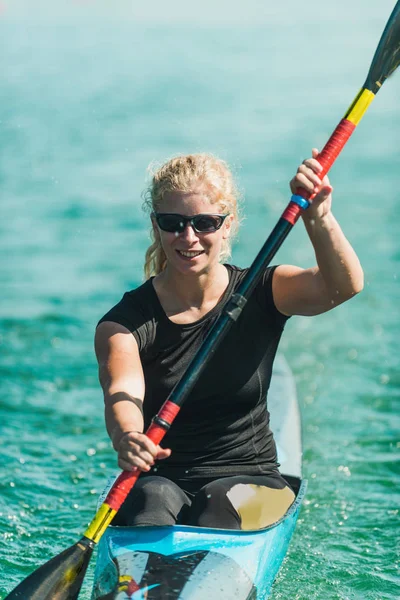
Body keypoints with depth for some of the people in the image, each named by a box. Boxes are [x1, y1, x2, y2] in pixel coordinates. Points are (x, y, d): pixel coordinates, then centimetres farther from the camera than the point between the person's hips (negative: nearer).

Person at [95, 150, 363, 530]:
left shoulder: (261, 293, 1)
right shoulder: (125, 322, -3)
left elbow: (344, 286, -19)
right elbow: (123, 392, -24)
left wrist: (317, 217, -39)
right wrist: (126, 438, -49)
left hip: (250, 480, 1)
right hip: (160, 479, -1)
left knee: (220, 500, -32)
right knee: (154, 498, -33)